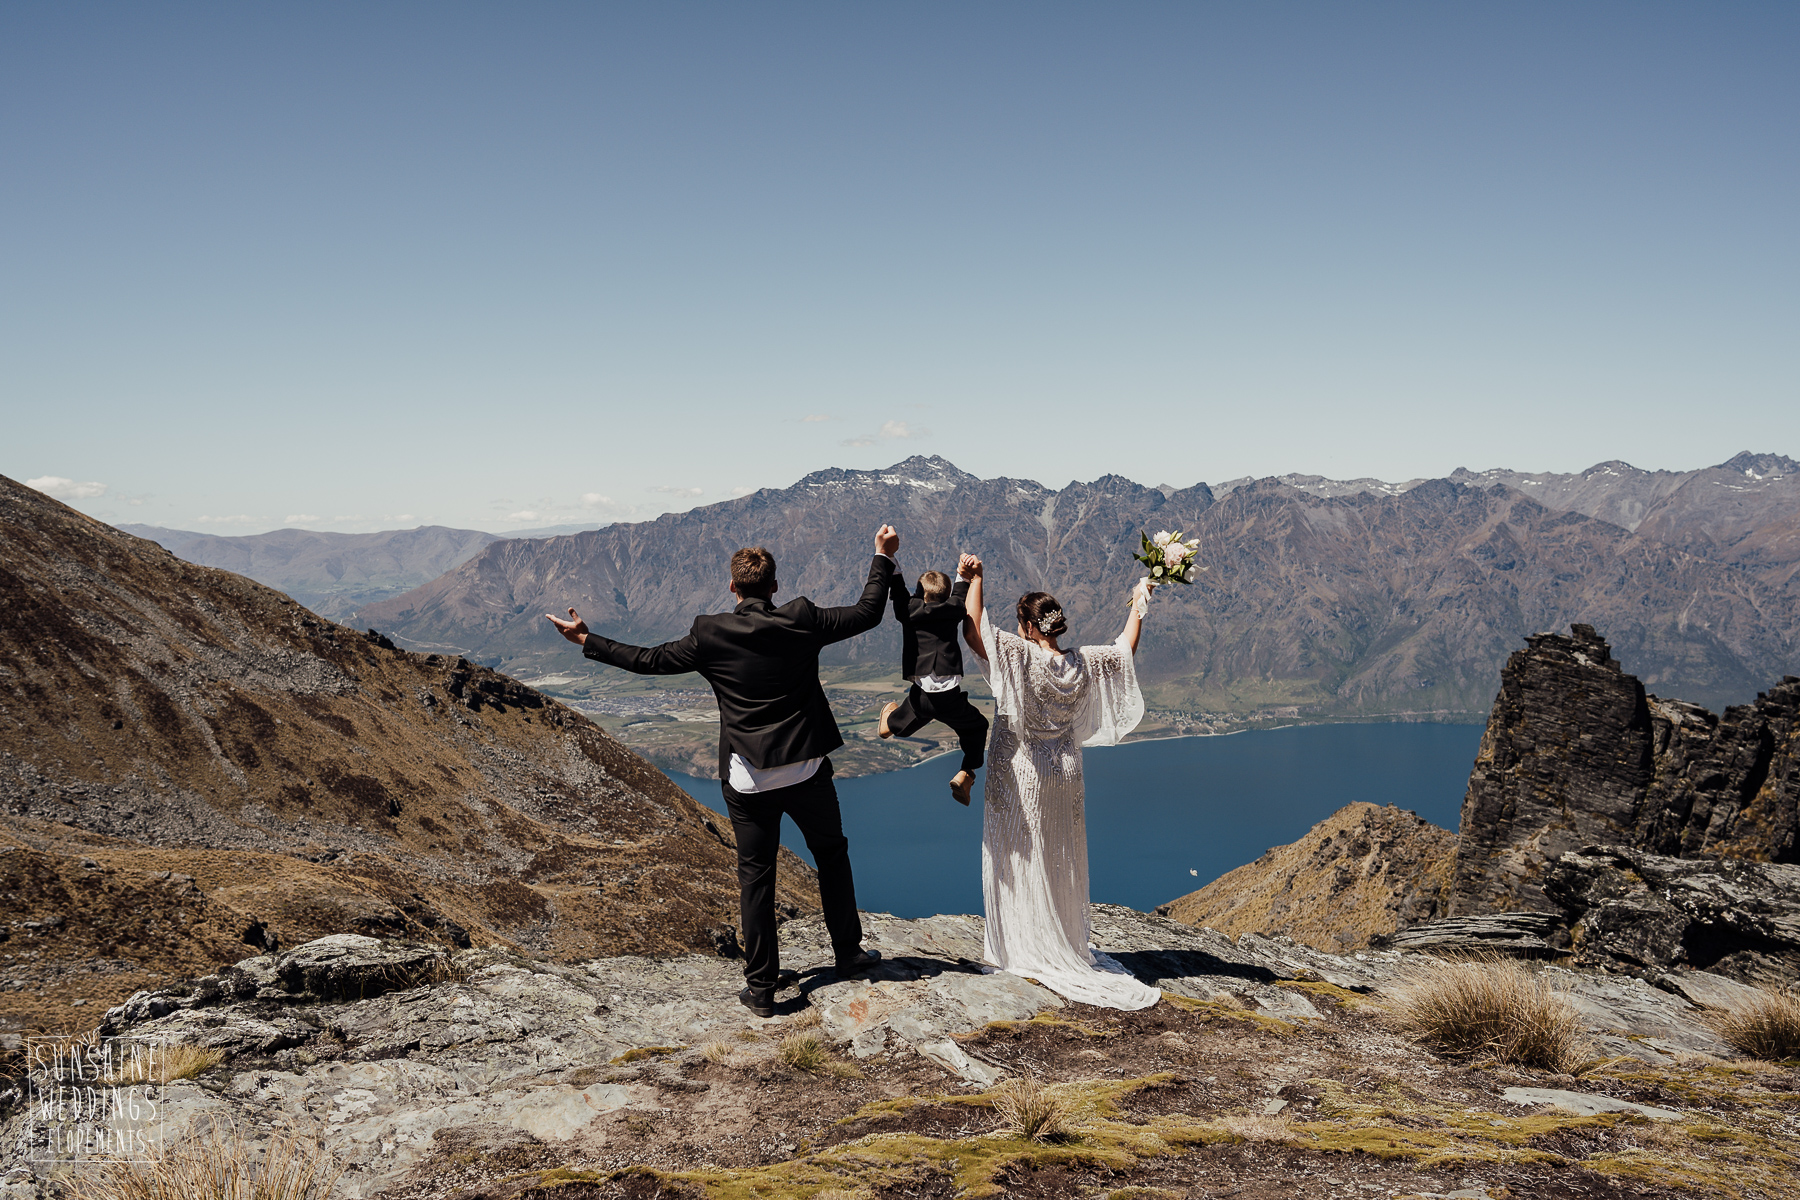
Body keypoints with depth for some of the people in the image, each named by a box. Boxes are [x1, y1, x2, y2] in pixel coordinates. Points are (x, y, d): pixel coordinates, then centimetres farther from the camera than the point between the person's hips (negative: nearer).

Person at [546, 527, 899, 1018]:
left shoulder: (710, 634, -7)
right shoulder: (801, 622, -7)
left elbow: (650, 660, 0)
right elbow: (867, 613, 2)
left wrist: (588, 641, 11)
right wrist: (883, 557, 15)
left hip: (748, 779, 0)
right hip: (807, 771, 0)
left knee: (755, 876, 9)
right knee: (832, 855, 20)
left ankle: (761, 986, 14)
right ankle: (849, 954, 31)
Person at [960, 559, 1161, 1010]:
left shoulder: (1019, 656, -20)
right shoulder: (1083, 663, -4)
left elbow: (973, 628, -26)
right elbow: (1125, 650, 12)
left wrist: (975, 578, -17)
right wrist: (1138, 605, 22)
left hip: (1019, 778, -5)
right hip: (1063, 775, 5)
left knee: (1020, 862, 7)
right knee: (1062, 862, 17)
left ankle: (1028, 951, 14)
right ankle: (1069, 948, 27)